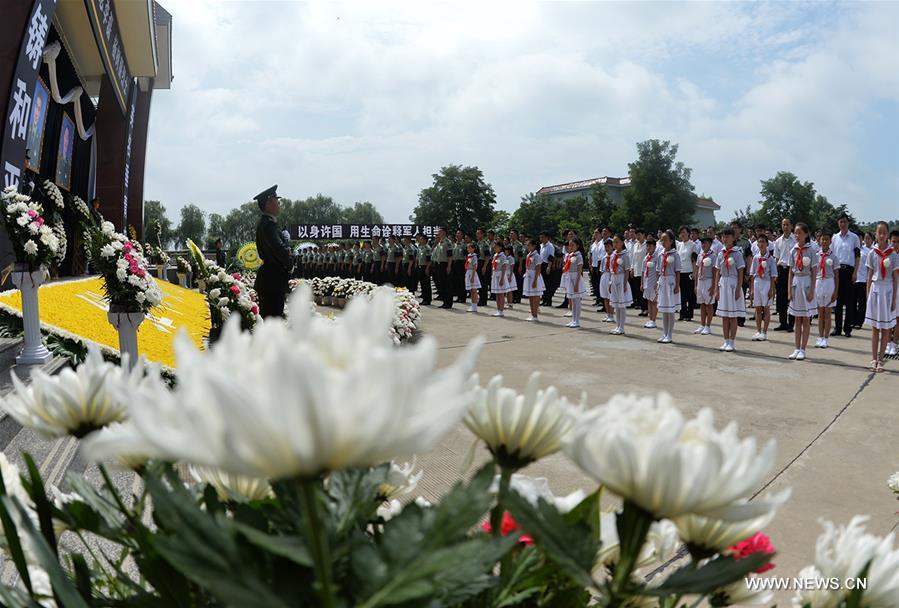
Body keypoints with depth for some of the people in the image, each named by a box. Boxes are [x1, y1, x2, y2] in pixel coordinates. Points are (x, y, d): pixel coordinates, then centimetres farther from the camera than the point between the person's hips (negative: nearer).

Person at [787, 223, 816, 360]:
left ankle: (803, 350, 5)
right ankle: (797, 349, 12)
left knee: (806, 319, 1)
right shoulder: (793, 251, 6)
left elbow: (813, 272, -7)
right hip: (796, 282, 4)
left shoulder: (810, 250, -6)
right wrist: (789, 290, 3)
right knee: (797, 319, 8)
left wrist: (812, 290, -12)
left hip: (806, 283, -4)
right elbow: (791, 272, 8)